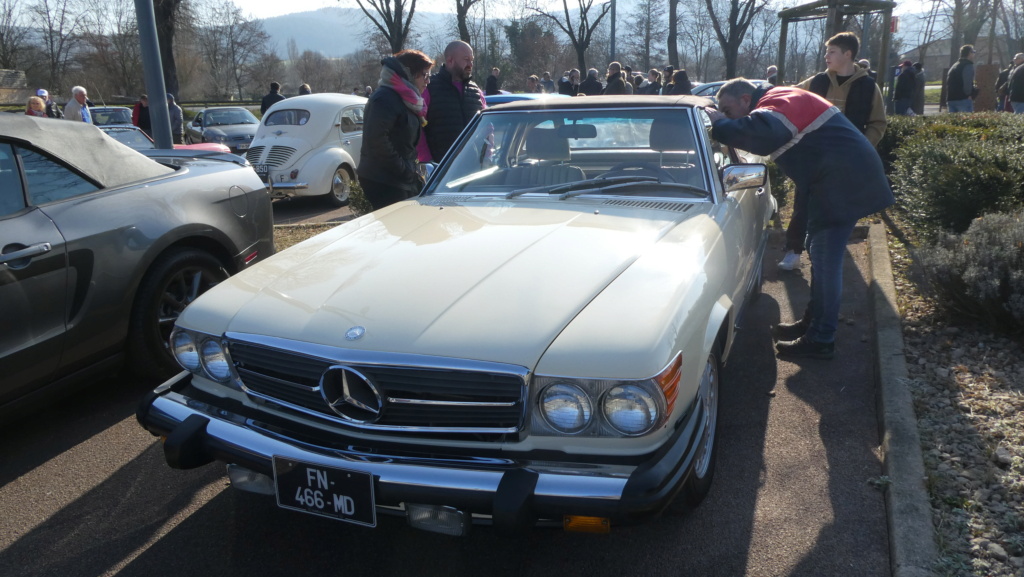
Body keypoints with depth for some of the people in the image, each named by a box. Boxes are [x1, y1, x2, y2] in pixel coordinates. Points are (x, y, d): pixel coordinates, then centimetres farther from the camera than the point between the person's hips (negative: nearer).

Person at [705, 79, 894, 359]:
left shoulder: (775, 103, -18)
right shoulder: (777, 99, 16)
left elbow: (762, 134, -39)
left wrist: (719, 124, -27)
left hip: (843, 178, -11)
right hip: (838, 177, 11)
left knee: (825, 259, -9)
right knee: (821, 255, 18)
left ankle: (821, 340, -3)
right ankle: (813, 322, 29)